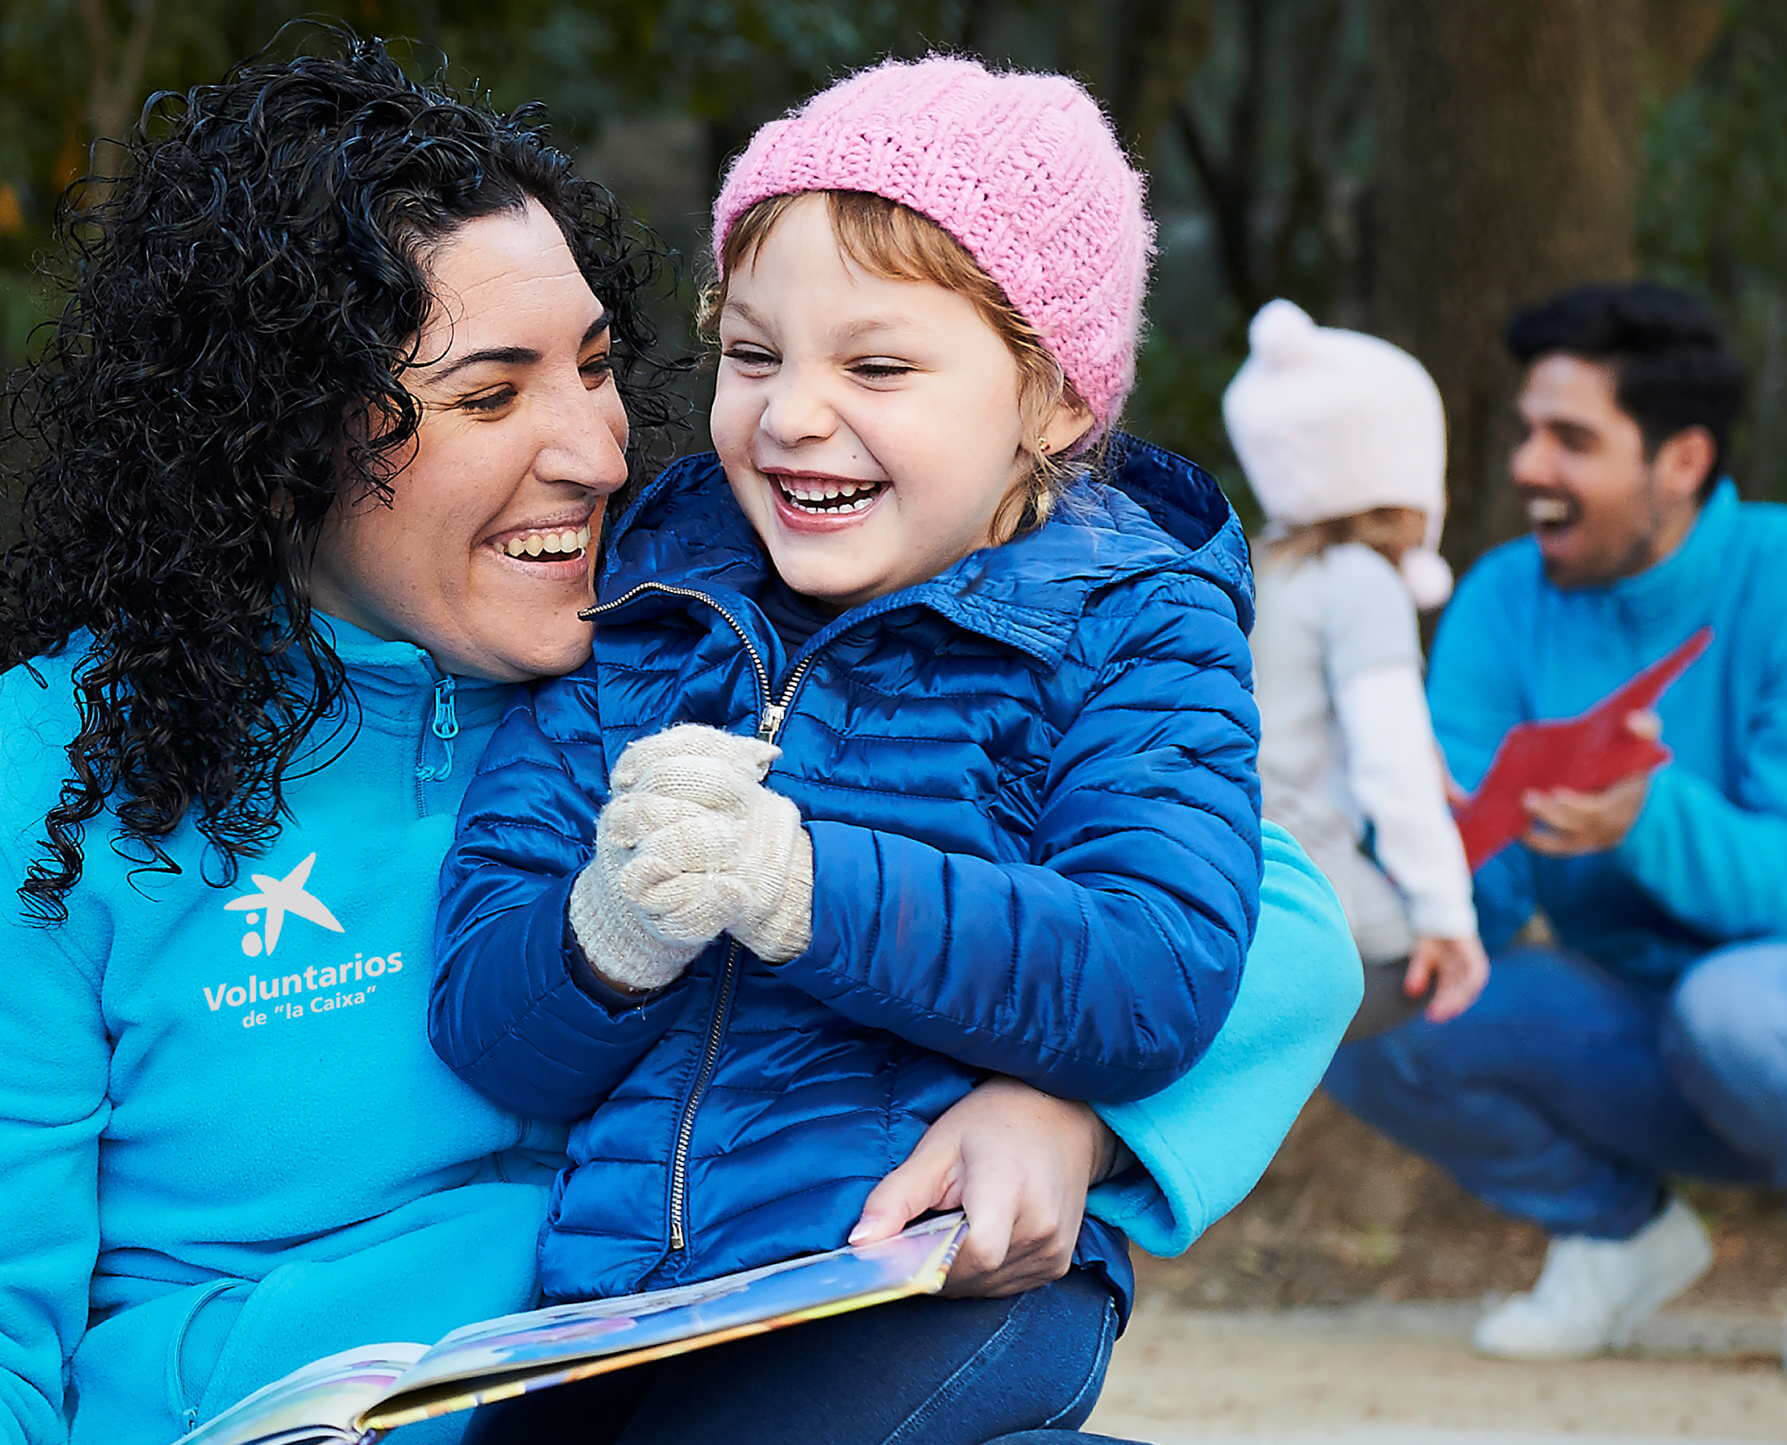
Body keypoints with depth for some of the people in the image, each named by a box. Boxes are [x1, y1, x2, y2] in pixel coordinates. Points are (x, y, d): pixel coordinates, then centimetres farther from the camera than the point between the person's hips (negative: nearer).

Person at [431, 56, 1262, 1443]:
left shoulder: (1130, 629, 5)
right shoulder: (627, 618, 15)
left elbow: (1157, 987, -12)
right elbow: (485, 1036, 8)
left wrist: (796, 886, -22)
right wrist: (614, 930, -16)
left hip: (933, 1279, -4)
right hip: (595, 1285, 4)